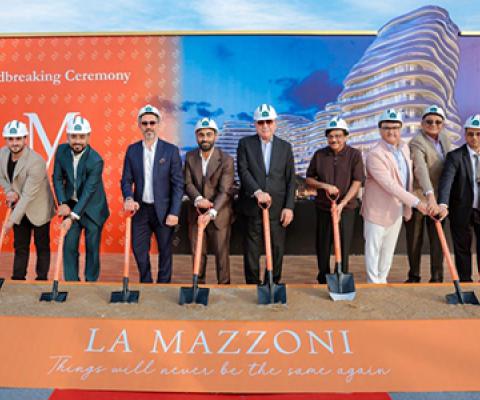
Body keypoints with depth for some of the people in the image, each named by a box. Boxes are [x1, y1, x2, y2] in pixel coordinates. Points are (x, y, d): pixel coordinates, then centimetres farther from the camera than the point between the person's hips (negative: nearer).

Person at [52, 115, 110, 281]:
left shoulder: (96, 160, -24)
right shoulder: (61, 150, -9)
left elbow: (88, 191, -25)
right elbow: (57, 178, -2)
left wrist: (73, 217, -28)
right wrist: (63, 203, -13)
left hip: (92, 208, -4)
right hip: (71, 205, 4)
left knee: (92, 248, 5)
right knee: (69, 246, 4)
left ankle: (91, 282, 20)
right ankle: (71, 283, 15)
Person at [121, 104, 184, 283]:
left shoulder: (171, 150, -4)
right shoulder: (132, 150, 5)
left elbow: (178, 184, -6)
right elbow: (126, 180, 4)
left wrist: (174, 212, -12)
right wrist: (129, 198, -16)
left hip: (163, 210, -2)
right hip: (140, 209, 3)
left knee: (165, 251, 8)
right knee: (139, 250, 9)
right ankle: (145, 284, 28)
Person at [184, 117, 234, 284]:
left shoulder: (226, 160, -11)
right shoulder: (190, 157, 2)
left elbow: (225, 191, -18)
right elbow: (188, 183, -4)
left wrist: (211, 212, -31)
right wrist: (198, 199, -25)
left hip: (219, 214, -3)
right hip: (196, 213, 4)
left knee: (221, 253, 5)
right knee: (197, 252, 13)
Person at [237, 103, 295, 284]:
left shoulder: (285, 147, 9)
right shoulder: (245, 143, 4)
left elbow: (290, 180, 5)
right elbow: (243, 171, -8)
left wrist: (289, 207, -3)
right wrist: (257, 192, -23)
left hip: (277, 208, 1)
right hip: (252, 207, -1)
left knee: (277, 249, 6)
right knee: (251, 251, 6)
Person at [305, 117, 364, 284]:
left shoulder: (354, 155, -4)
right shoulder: (319, 155, 2)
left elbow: (357, 182, -9)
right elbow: (309, 179, 7)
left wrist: (342, 203, -19)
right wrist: (324, 185, -13)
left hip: (346, 208, -2)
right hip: (323, 207, 2)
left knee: (343, 247, 0)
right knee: (322, 247, 10)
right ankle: (323, 281, 25)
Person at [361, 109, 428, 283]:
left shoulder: (404, 147, 5)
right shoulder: (375, 155, -21)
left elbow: (407, 178, 12)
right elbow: (390, 185, -26)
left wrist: (408, 206, 11)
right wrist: (416, 202, -26)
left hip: (397, 209, 7)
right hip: (377, 209, -7)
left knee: (389, 249, 16)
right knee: (373, 249, 5)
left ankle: (382, 281, 30)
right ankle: (373, 284, 18)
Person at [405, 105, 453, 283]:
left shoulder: (445, 138, 7)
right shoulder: (417, 143, -18)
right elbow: (421, 169, -33)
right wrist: (430, 195, -47)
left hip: (438, 197, 5)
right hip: (418, 197, -5)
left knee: (437, 239, 6)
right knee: (414, 239, 7)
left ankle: (437, 278, 14)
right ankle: (413, 276, 20)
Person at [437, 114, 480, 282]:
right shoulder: (455, 156, -10)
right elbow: (446, 181, -25)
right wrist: (443, 204, -41)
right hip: (462, 211, -3)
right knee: (462, 250, 10)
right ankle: (465, 283, 23)